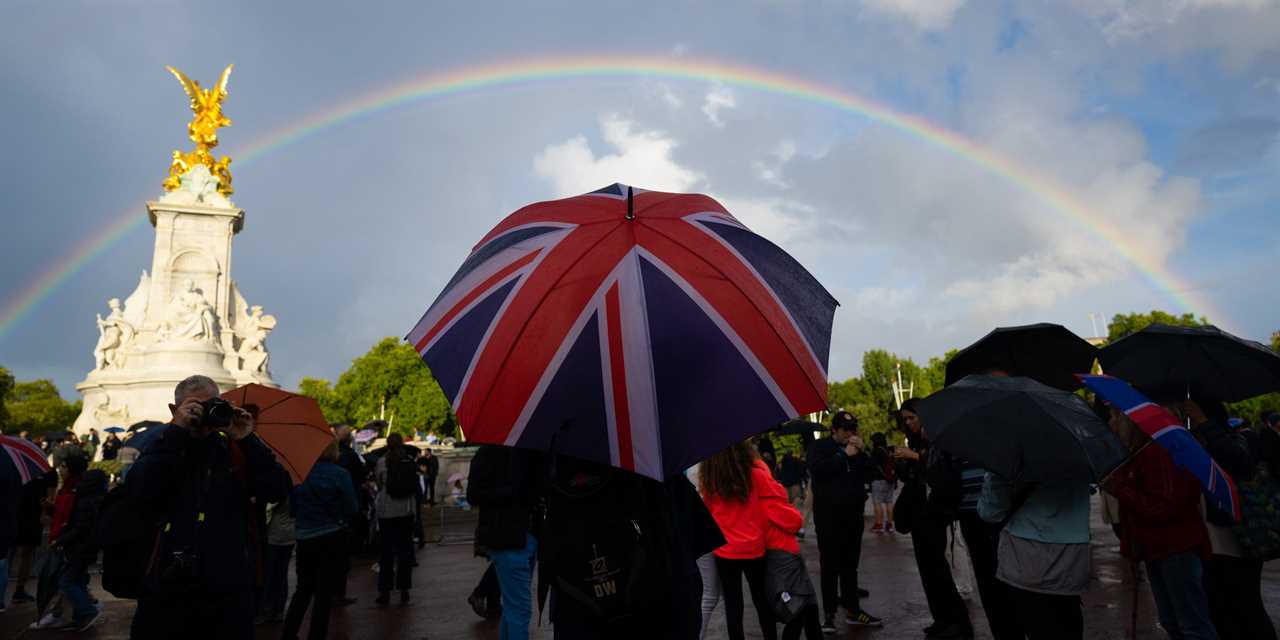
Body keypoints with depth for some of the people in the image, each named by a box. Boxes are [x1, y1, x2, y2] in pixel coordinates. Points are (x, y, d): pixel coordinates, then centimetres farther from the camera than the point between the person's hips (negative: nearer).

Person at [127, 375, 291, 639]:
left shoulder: (237, 451, 4)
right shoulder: (162, 449, 7)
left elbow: (277, 491, -8)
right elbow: (139, 491, -13)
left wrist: (248, 440, -13)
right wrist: (177, 431, -16)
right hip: (166, 588, 0)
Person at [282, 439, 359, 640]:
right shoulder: (340, 474, -13)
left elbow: (292, 508, 5)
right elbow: (351, 509, -10)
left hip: (305, 538, 4)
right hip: (333, 538, -3)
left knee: (303, 589, 21)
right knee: (325, 593, 7)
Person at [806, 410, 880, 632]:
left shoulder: (856, 448, 14)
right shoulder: (819, 446, -1)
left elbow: (869, 473, 4)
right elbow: (817, 469, -18)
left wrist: (860, 453, -10)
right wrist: (844, 455, -15)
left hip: (853, 513, 5)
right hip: (828, 514, -5)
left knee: (850, 564, 11)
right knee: (829, 565, -1)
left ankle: (853, 610, 19)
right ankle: (829, 614, 4)